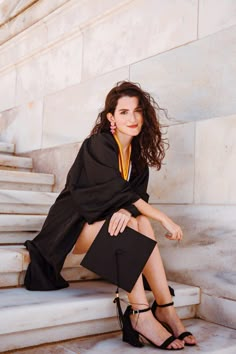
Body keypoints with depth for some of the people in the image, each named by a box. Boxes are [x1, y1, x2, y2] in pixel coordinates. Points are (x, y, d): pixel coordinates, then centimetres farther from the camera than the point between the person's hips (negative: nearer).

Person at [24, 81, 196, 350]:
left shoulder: (137, 154, 6)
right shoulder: (98, 144, -14)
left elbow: (137, 195, -8)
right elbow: (116, 190, -24)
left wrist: (126, 211, -33)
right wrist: (164, 219, -25)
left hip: (102, 221, 6)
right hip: (73, 227, -5)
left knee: (142, 222, -23)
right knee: (131, 225, -29)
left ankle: (164, 307, -24)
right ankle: (140, 315, -30)